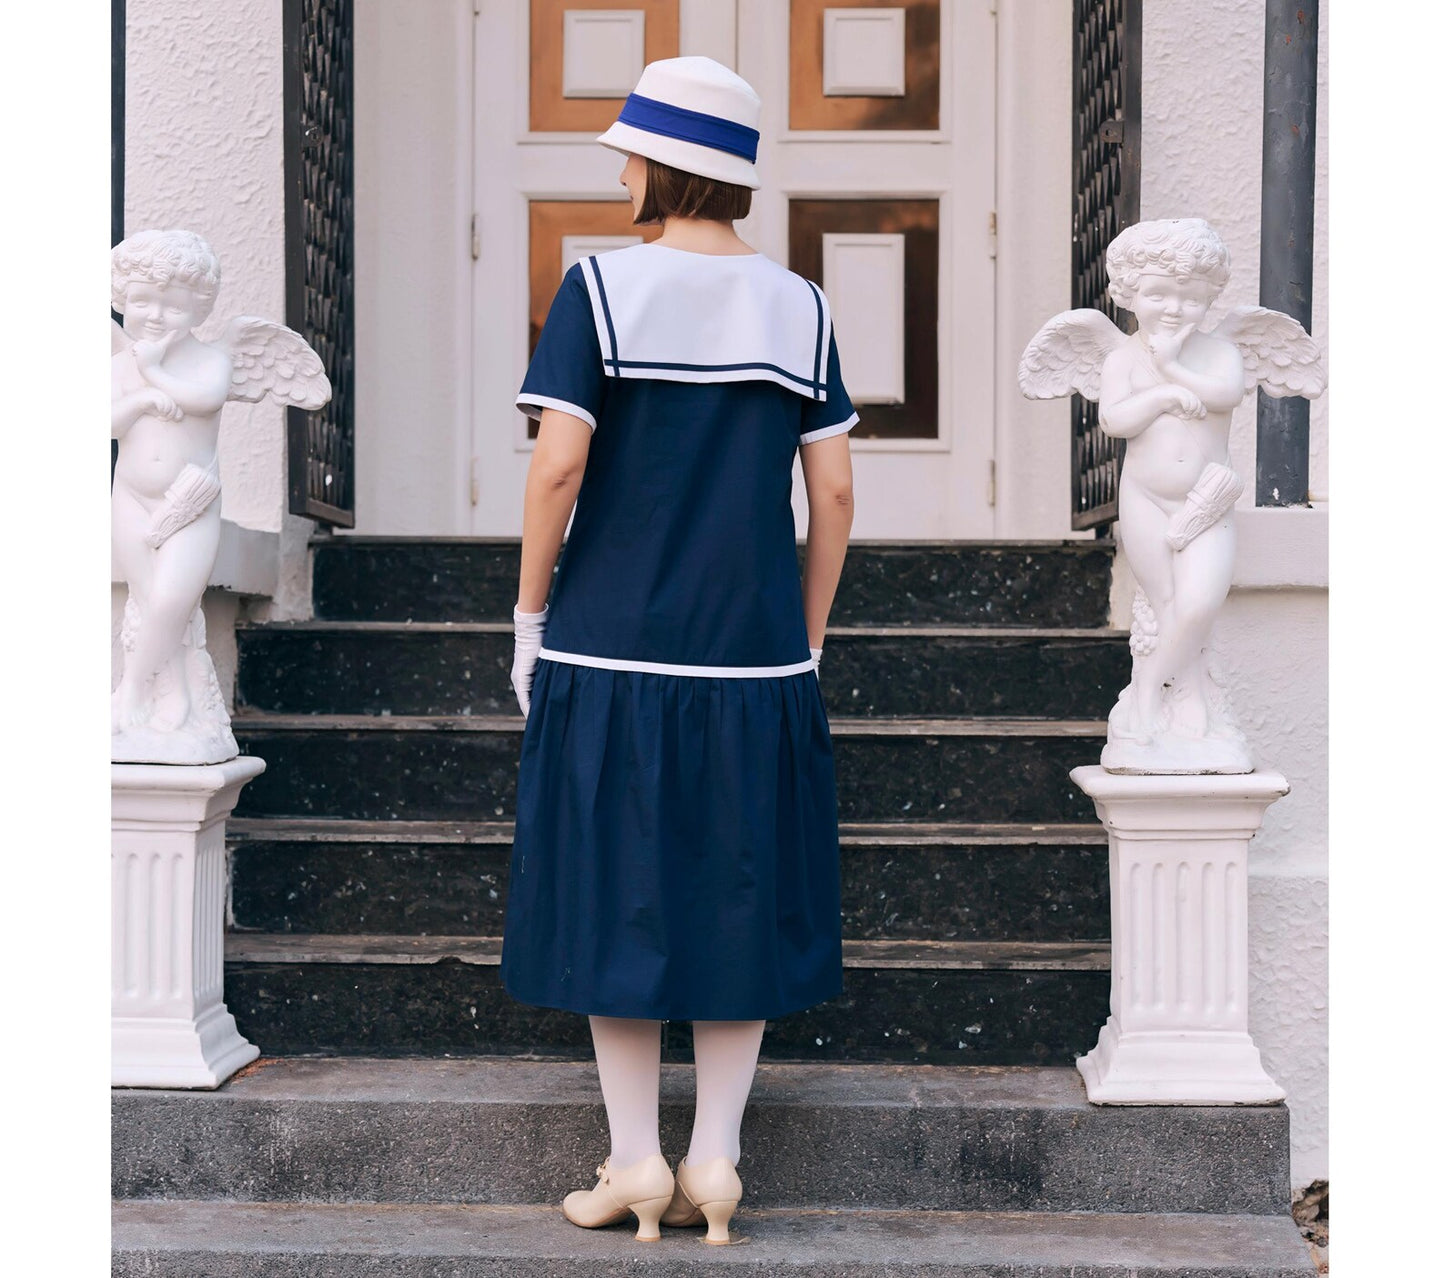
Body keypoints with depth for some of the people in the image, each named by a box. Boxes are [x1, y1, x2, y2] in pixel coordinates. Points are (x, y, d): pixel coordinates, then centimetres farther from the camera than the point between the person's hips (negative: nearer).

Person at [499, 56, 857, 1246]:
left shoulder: (600, 287, -7)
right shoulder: (799, 305, 3)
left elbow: (557, 467, -14)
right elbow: (835, 494, 2)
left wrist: (528, 620, -2)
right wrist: (807, 647, 11)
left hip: (614, 645, -3)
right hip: (753, 651, 3)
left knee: (615, 897, 9)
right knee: (742, 898, 11)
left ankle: (635, 1163, 15)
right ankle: (715, 1162, 16)